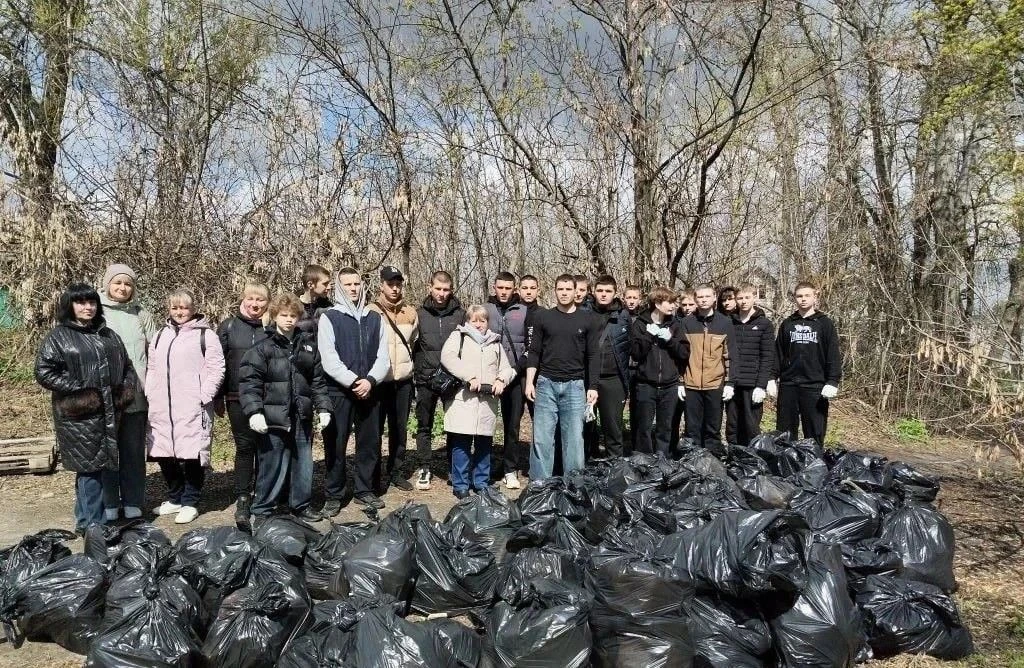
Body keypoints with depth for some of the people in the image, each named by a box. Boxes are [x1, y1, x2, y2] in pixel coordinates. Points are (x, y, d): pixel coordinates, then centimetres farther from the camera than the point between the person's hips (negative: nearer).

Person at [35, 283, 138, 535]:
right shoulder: (58, 337, -1)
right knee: (89, 466, -5)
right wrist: (78, 389, -13)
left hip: (109, 412, 6)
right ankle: (91, 524, 4)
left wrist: (127, 389, 7)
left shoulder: (108, 335, 17)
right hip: (80, 415, -6)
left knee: (100, 465, 10)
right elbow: (44, 372, -7)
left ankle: (86, 520, 22)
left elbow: (126, 366, 22)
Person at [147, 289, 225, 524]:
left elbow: (216, 368, -6)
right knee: (164, 454, 10)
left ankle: (190, 503, 10)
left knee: (192, 455, -4)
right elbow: (152, 368, 21)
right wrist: (150, 394, 11)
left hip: (193, 408, -6)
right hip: (161, 408, 6)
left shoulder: (205, 335, -2)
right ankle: (175, 498, 26)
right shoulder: (161, 335, 17)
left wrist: (204, 397, -13)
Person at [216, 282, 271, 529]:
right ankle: (242, 501, 1)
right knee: (244, 446, -2)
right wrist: (218, 398, 6)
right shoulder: (229, 327, 4)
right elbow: (217, 363, 6)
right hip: (238, 399, -1)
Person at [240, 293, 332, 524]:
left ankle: (301, 505, 29)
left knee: (303, 464, 13)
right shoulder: (263, 348, -5)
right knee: (272, 467, 1)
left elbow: (318, 381, 12)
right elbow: (249, 382, -9)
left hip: (302, 418, 5)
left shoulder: (308, 345, 9)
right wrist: (254, 412, -18)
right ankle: (261, 511, 16)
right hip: (274, 418, -4)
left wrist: (323, 408, 6)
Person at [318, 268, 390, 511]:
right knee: (336, 445, 3)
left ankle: (365, 490, 23)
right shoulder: (329, 318, -1)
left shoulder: (375, 318, 10)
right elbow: (328, 359, -10)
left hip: (369, 391, 4)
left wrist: (370, 380, -12)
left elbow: (383, 357, 5)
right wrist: (353, 382, -16)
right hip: (339, 392, -3)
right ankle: (334, 495, 15)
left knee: (370, 443, 9)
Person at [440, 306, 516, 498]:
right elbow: (447, 357, -11)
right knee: (461, 443, -2)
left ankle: (481, 483, 21)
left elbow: (507, 368, 20)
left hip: (487, 401, 4)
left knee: (484, 443, 9)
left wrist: (501, 379, -3)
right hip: (463, 398, -4)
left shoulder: (495, 342, 20)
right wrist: (469, 377, -17)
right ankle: (460, 485, 9)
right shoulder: (458, 336, 6)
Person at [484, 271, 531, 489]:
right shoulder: (485, 309, 5)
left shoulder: (524, 311, 5)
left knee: (512, 423, 3)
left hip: (515, 375, 0)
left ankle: (510, 469, 12)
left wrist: (520, 366, -6)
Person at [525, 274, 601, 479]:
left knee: (574, 438, 2)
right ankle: (539, 483, 8)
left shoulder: (587, 319, 5)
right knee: (541, 438, 1)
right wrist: (529, 382, -1)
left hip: (575, 385, 0)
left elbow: (593, 356, 5)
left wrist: (593, 387, -1)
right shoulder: (543, 317, 6)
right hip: (546, 384, 0)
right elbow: (534, 352, 6)